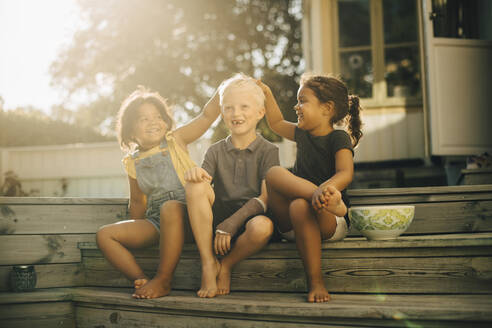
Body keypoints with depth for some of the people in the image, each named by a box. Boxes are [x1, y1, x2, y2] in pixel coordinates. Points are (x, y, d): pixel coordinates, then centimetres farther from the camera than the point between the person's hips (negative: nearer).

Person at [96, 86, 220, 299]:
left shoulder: (175, 141, 3)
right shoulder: (133, 162, 11)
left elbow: (207, 115, -5)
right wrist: (136, 234, 18)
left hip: (186, 216, -4)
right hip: (155, 222, 5)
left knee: (170, 207, -39)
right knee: (105, 235, -9)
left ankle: (163, 280, -30)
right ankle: (141, 280, -19)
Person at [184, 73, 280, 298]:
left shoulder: (268, 151, 1)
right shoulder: (216, 151, 11)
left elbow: (265, 199, -9)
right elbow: (204, 178, -1)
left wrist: (230, 224, -19)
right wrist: (195, 174, -27)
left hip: (248, 220, -3)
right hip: (217, 219, 3)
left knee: (263, 227, -38)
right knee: (195, 184, -24)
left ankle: (226, 265, -6)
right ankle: (208, 264, -20)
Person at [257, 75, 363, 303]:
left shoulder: (339, 139, -3)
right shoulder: (302, 134, 17)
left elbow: (345, 173, -21)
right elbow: (276, 123, 37)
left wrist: (323, 189, -40)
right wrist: (267, 94, 30)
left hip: (331, 223, -5)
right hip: (291, 226, 5)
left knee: (300, 206, -40)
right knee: (273, 174, -18)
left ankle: (315, 281, -31)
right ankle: (328, 200, -39)